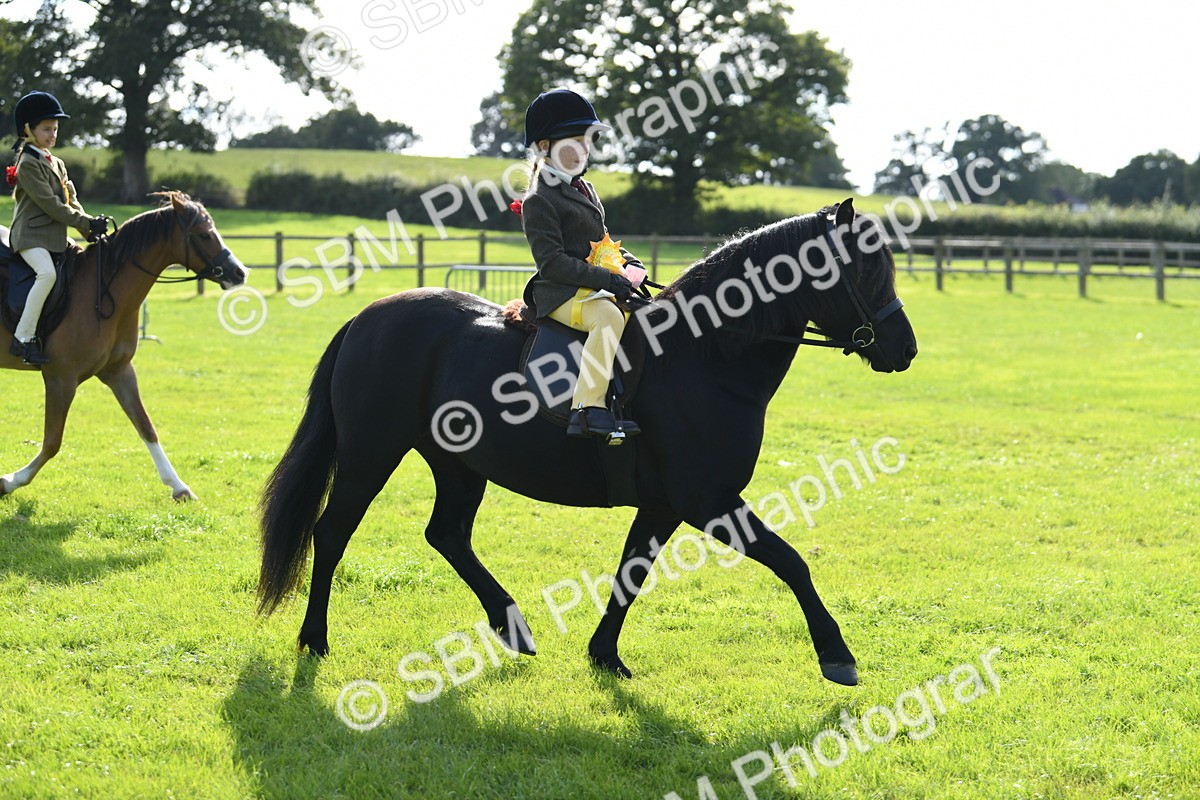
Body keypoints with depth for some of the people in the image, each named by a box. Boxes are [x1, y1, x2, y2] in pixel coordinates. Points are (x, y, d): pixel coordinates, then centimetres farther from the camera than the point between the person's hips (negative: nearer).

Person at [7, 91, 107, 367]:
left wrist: (91, 226, -3)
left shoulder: (57, 164, 19)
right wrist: (87, 224, -17)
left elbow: (71, 201, 15)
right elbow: (49, 204, -16)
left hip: (56, 237, 10)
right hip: (31, 236, -10)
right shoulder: (28, 164, -9)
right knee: (48, 273, -33)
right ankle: (23, 339, -32)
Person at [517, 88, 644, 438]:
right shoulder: (539, 202, -10)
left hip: (596, 288, 10)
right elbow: (551, 262, -18)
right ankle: (586, 410, -43)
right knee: (609, 316, -36)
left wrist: (625, 262, 6)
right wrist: (605, 278, -23)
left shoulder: (585, 190, 20)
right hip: (560, 294, -10)